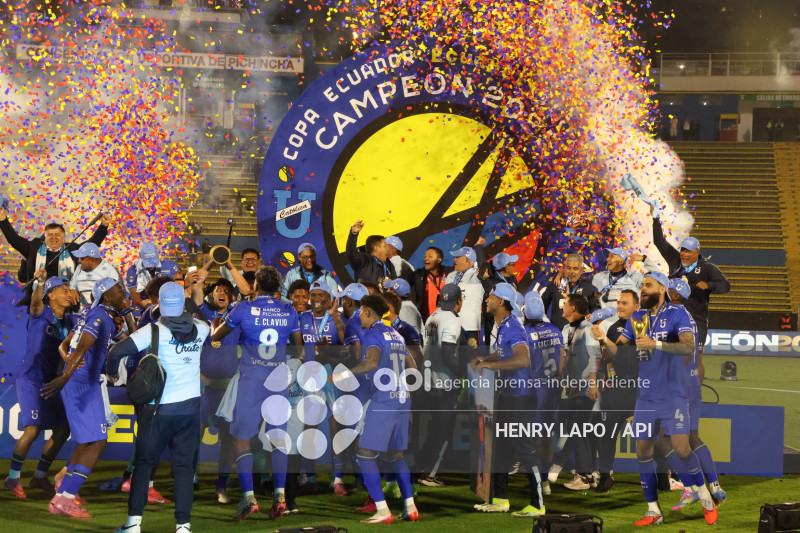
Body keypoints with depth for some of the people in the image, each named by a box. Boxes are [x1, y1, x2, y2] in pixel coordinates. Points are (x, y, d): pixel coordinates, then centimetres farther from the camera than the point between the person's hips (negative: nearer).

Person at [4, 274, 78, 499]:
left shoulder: (69, 320, 7)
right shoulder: (41, 314, -11)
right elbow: (36, 301, -33)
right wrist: (40, 282, -54)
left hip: (50, 382, 8)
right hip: (30, 380, -8)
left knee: (63, 430, 7)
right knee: (33, 429, -17)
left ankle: (40, 476, 22)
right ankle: (13, 478, -1)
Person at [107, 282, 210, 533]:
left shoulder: (155, 330, -12)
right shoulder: (199, 329, 1)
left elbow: (118, 350, -17)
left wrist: (112, 373, 1)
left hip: (159, 408, -3)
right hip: (190, 407, 3)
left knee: (144, 463, 9)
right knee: (184, 465, 6)